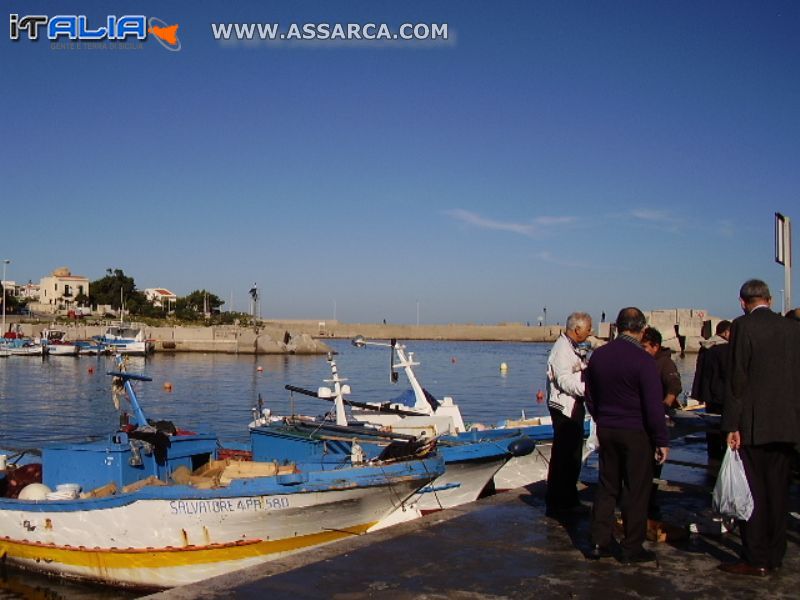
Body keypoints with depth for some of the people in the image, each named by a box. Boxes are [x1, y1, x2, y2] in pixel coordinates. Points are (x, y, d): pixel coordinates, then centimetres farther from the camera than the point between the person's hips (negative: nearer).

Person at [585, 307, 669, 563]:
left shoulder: (598, 355, 4)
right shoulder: (643, 360, -16)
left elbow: (590, 397, 13)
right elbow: (653, 406, -16)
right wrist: (662, 441, -8)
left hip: (606, 430, 6)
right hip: (636, 434, -6)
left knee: (606, 486, 14)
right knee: (637, 491, 4)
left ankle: (600, 542, 16)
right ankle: (632, 548, 10)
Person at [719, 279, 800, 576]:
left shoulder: (743, 326, -10)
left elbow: (736, 379, -12)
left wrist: (732, 425, -10)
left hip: (753, 425, -5)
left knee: (752, 492, 3)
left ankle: (756, 560, 8)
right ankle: (775, 556, 24)